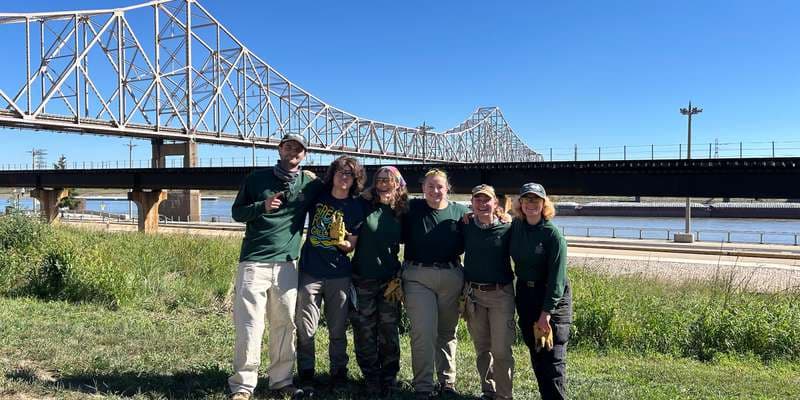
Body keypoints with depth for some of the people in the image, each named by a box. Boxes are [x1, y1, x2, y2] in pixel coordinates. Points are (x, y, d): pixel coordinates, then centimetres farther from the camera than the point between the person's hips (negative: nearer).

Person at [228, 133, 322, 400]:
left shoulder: (310, 183, 7)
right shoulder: (257, 179, 5)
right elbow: (236, 212, 6)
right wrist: (262, 206, -11)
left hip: (287, 264, 2)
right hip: (253, 262, -1)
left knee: (286, 324, 5)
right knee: (250, 325, -3)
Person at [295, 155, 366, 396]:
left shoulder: (355, 207, 0)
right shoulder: (317, 195, 3)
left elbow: (351, 245, 1)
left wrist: (343, 242, -18)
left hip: (339, 275, 0)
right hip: (310, 272, 1)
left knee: (338, 330, 8)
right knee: (305, 329, 1)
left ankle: (338, 373, 23)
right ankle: (306, 375, 15)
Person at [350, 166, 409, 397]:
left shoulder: (402, 212, 3)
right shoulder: (364, 206, -2)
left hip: (390, 280, 1)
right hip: (363, 279, -1)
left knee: (389, 330, 7)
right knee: (365, 332, 5)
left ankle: (389, 378, 21)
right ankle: (372, 379, 20)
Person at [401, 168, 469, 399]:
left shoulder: (459, 212, 6)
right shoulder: (412, 208, 2)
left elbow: (464, 244, 11)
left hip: (451, 276, 2)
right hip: (418, 276, -2)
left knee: (447, 331, 13)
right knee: (423, 332, -6)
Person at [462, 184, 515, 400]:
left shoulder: (507, 229, -6)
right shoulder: (466, 227, 2)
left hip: (501, 294, -3)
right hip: (473, 294, 3)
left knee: (501, 350, -4)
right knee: (481, 349, 14)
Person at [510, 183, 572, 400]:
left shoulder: (553, 234, -14)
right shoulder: (516, 226, 1)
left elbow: (556, 277, -16)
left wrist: (546, 312, -19)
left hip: (553, 297, -5)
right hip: (525, 294, 6)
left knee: (553, 357, -2)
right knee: (535, 352, 13)